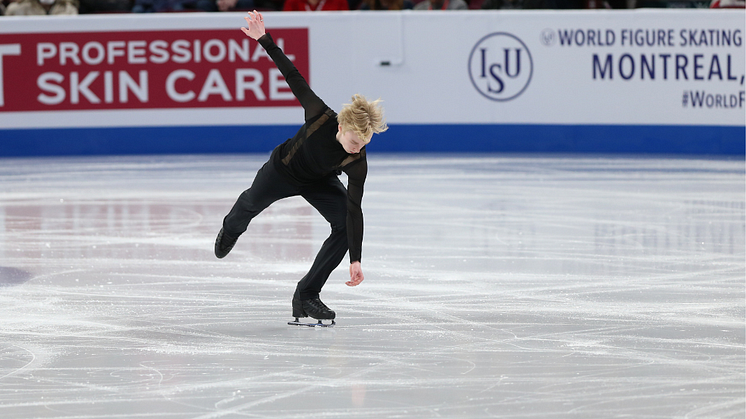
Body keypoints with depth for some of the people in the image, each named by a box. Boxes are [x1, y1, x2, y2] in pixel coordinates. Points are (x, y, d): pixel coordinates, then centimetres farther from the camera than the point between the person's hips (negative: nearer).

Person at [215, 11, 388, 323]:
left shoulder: (358, 163, -36)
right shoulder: (321, 116, -40)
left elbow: (355, 209, -36)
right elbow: (294, 77, -30)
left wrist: (355, 260, -41)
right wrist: (264, 40, -29)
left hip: (320, 183, 0)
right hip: (283, 170, 0)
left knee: (346, 224, -22)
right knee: (251, 204, 26)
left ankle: (306, 296, -8)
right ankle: (231, 229, 69)